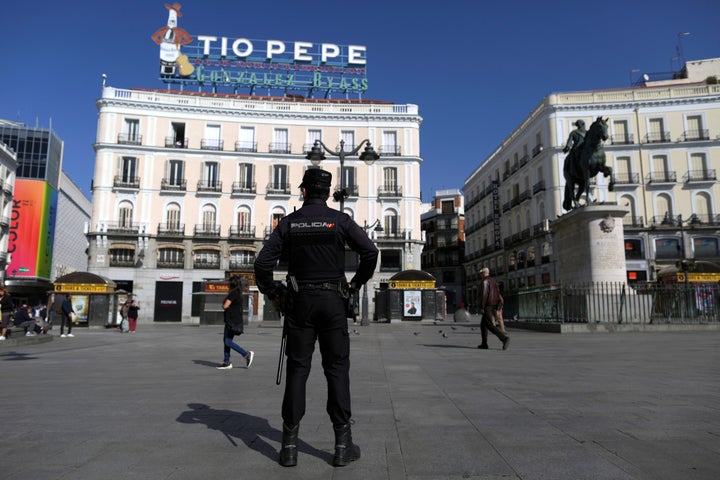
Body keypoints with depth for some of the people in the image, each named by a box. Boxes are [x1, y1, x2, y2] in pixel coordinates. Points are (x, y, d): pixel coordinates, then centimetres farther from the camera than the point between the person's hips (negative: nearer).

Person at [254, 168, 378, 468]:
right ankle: (343, 445, 7)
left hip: (299, 303, 1)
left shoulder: (289, 223, 3)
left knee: (297, 369, 6)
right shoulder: (340, 220, 0)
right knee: (337, 368, 5)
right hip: (333, 302, -1)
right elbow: (370, 252, -11)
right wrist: (354, 285, 1)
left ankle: (290, 446, 10)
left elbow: (263, 263, -4)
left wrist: (273, 295, 8)